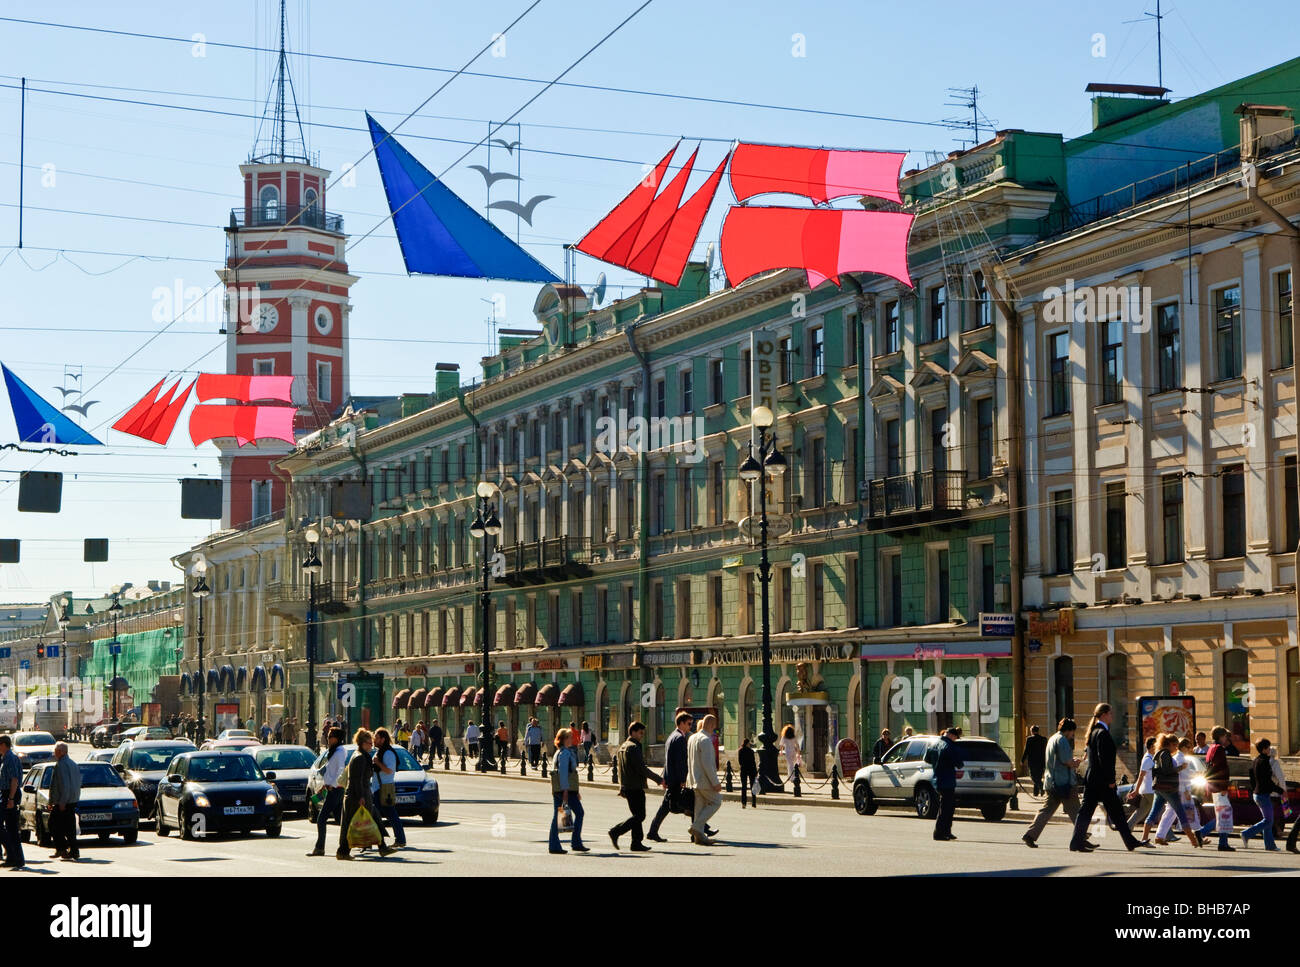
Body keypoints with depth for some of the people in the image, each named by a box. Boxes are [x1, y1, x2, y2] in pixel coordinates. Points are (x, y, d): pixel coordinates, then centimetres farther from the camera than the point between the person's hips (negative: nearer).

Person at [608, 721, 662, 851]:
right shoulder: (633, 747, -14)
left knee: (637, 815, 12)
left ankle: (636, 843, 11)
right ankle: (616, 832, -10)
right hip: (635, 787, -10)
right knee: (639, 816, -6)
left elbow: (621, 769, 21)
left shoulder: (622, 747, 16)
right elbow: (642, 768, -19)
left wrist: (621, 787, 24)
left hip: (626, 787, 10)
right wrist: (659, 780, -13)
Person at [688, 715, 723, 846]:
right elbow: (707, 764, -22)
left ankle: (699, 836, 10)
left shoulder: (691, 738, 12)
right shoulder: (705, 740, -17)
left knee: (700, 805, 11)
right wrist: (715, 782, -19)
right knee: (716, 802, 2)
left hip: (695, 780, 9)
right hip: (705, 781, -9)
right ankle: (696, 826, -5)